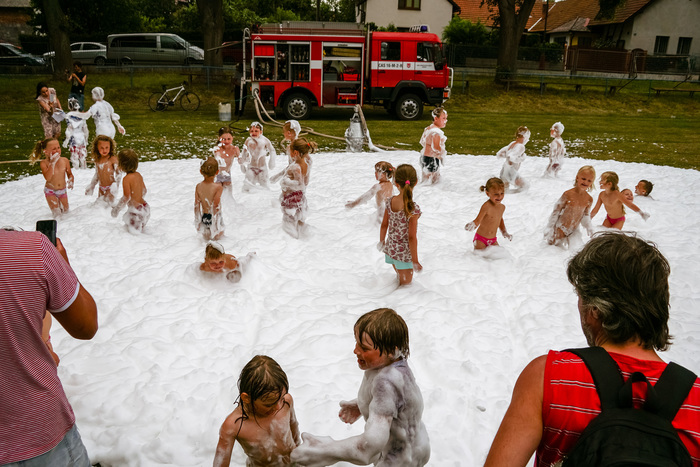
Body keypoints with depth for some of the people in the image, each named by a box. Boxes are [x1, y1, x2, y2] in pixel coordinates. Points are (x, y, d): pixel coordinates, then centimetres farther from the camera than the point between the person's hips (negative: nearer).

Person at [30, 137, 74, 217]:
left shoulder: (64, 160, -9)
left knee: (65, 212, 14)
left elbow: (70, 174, 3)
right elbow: (47, 177, -32)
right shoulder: (44, 163, -18)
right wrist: (52, 163, -34)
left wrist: (71, 180, -21)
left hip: (63, 190, 3)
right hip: (50, 191, -3)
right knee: (57, 213, -10)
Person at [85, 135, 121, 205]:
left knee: (108, 204, -13)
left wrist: (116, 184, -26)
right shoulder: (97, 161, 5)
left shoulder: (113, 159, -13)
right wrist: (92, 185, 20)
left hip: (110, 187, -6)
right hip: (101, 188, 6)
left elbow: (118, 173, -13)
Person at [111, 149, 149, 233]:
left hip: (135, 210, -8)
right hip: (145, 207, 8)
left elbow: (127, 197, -19)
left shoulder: (127, 178, -17)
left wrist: (117, 208, -9)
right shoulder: (138, 175, 6)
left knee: (134, 231, 2)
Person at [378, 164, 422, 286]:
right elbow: (411, 237, -23)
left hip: (390, 248, 6)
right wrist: (415, 261, -12)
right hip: (404, 253, -6)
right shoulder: (413, 209, -27)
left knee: (399, 279, 31)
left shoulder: (389, 202, -11)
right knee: (405, 283, 16)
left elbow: (384, 225, 0)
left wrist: (382, 242, 20)